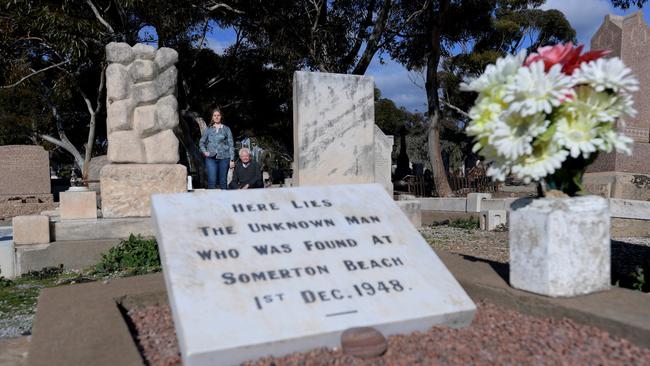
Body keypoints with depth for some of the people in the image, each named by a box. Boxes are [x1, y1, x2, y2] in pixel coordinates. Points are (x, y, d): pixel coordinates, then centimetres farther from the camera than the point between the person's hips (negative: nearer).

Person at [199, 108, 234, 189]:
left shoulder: (226, 129, 6)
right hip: (211, 158, 1)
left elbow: (231, 145, 4)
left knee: (223, 180, 4)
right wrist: (204, 151, 2)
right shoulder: (208, 129, 11)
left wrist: (232, 160, -3)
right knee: (211, 181, -8)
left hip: (224, 158, 0)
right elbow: (201, 142, 20)